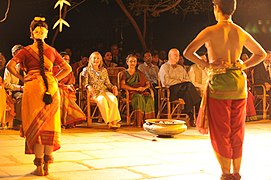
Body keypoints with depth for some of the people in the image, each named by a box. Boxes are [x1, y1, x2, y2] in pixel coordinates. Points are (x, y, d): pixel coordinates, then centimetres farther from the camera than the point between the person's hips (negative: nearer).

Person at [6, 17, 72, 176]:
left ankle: (39, 166, 2)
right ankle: (47, 166, 9)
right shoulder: (52, 51, 9)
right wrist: (54, 79, 10)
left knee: (35, 125, 3)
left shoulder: (26, 51, 0)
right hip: (51, 87, 3)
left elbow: (10, 65, -11)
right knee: (50, 125, 7)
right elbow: (67, 68, 12)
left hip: (33, 87, -2)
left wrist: (22, 78, -1)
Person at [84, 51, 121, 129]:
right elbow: (85, 82, 0)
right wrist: (88, 86, -22)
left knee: (113, 98, -30)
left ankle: (114, 121, -35)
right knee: (102, 99, -37)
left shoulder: (104, 70, 20)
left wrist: (113, 87, -1)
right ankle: (108, 122, -38)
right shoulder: (87, 70, 9)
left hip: (104, 90, 4)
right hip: (94, 92, -3)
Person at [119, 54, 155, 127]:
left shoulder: (139, 73, 28)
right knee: (139, 98, -39)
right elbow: (122, 85, -1)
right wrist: (135, 89, -11)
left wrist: (144, 88, -4)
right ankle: (139, 123, -43)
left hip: (142, 92, 3)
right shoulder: (124, 73, 16)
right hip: (130, 93, -3)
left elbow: (148, 83, 21)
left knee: (149, 99, -33)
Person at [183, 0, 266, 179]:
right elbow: (261, 54, 20)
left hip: (219, 84, -4)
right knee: (237, 131, 11)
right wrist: (243, 65, 13)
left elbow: (188, 52, -14)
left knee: (220, 131, 4)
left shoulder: (211, 31, -6)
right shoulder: (242, 33, 8)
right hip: (239, 83, 4)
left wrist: (208, 65, -5)